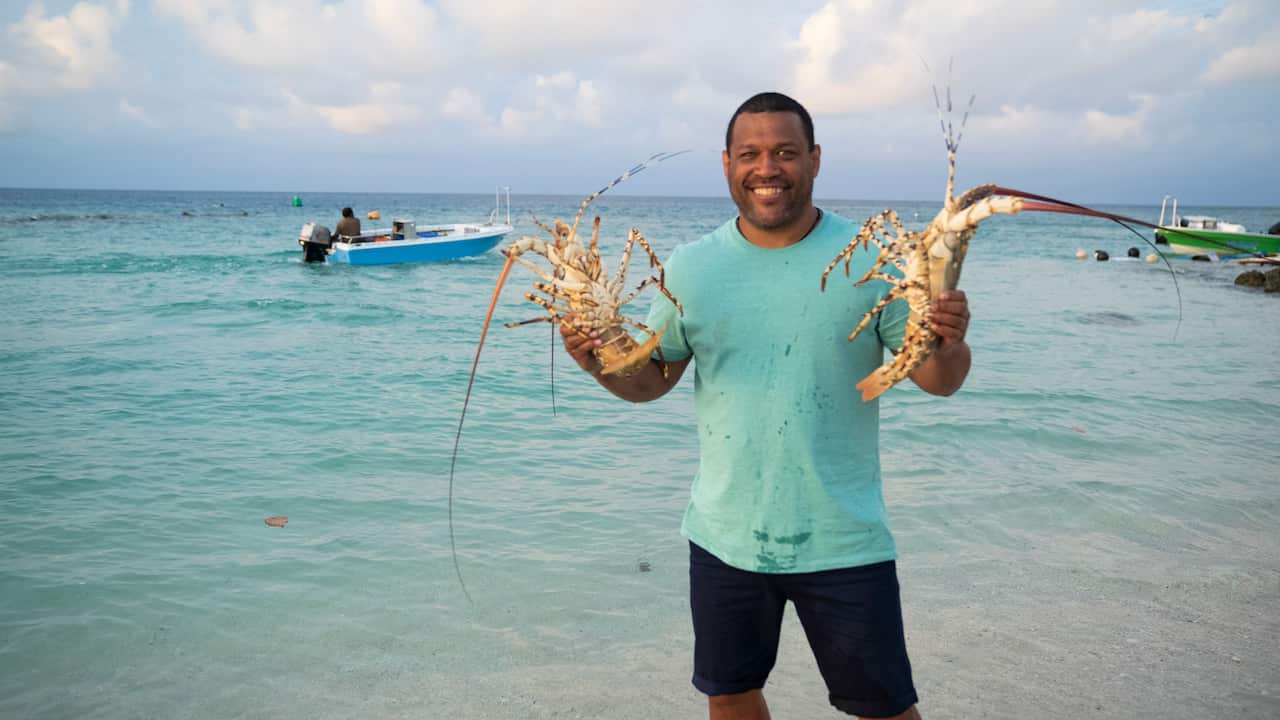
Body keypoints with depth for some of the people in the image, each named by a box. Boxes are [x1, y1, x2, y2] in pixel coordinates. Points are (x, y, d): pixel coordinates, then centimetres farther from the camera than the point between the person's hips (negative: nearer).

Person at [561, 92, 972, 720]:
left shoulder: (870, 258, -7)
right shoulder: (690, 266, -1)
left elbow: (938, 381, -5)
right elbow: (650, 379, 5)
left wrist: (948, 345, -27)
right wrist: (602, 362, -16)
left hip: (842, 542, -2)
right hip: (724, 536, 3)